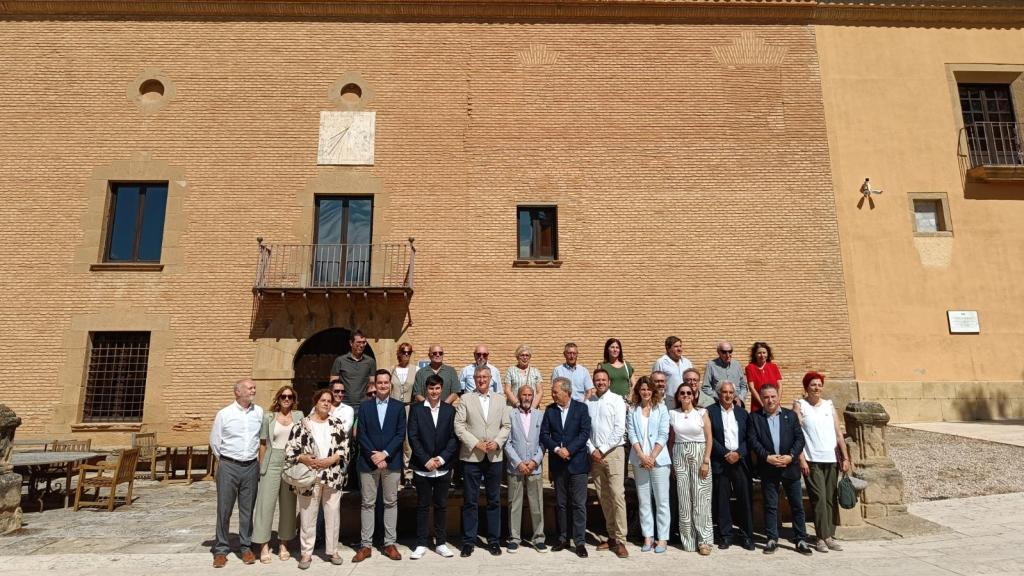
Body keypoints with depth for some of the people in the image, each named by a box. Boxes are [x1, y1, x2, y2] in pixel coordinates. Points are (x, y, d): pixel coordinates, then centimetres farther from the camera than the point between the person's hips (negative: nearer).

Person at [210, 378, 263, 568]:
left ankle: (246, 547, 19)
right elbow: (214, 441, 5)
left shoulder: (259, 412, 2)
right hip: (228, 467, -2)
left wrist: (254, 457, 10)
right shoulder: (224, 414, -4)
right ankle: (221, 549, 15)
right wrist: (226, 460, 9)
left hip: (251, 467, 2)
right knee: (224, 509, 4)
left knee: (247, 509, 8)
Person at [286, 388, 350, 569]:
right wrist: (305, 459, -17)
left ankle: (332, 550, 22)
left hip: (333, 477, 2)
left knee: (333, 515, 8)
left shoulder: (337, 424, 6)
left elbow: (345, 448, 0)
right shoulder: (301, 425, 0)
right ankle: (306, 553, 20)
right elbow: (291, 450, -3)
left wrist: (330, 460, -13)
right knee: (308, 516, 7)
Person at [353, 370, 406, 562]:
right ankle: (366, 545, 12)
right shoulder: (364, 407, 5)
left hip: (391, 461, 0)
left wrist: (384, 453, -12)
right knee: (367, 503, 5)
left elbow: (401, 434, -2)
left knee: (391, 502, 6)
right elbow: (361, 435, -1)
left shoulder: (399, 407, 4)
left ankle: (389, 543, 15)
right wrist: (374, 456, -11)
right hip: (368, 462, 0)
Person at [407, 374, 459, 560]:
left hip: (443, 467, 1)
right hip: (422, 467, -1)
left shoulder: (450, 410, 5)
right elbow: (413, 437, -5)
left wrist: (441, 458, -10)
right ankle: (421, 544, 17)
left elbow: (454, 438, 1)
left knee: (441, 505, 9)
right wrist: (426, 460, -11)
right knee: (422, 506, 7)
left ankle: (441, 543, 19)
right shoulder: (416, 409, 1)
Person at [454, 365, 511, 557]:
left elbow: (506, 425, 7)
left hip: (494, 457, 2)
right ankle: (468, 541, 15)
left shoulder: (500, 399, 9)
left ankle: (493, 540, 20)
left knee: (494, 500, 9)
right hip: (471, 456, -2)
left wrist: (497, 442, -9)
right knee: (470, 501, 4)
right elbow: (459, 426, -5)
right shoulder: (466, 399, 1)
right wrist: (476, 444, -12)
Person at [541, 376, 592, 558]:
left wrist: (569, 449, -17)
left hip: (577, 462, -3)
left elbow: (585, 433, -9)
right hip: (557, 463, 3)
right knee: (561, 504, 12)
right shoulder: (550, 410, 5)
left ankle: (580, 541, 8)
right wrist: (557, 449, -14)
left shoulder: (581, 408, -3)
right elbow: (544, 434, 1)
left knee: (579, 504, -1)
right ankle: (563, 538, 23)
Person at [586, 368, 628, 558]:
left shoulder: (617, 400, -3)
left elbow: (619, 429, -9)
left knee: (617, 496, -9)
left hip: (613, 452, -4)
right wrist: (592, 450, -4)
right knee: (603, 497, 9)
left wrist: (602, 450, -9)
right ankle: (611, 536, 19)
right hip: (594, 454, 4)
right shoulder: (588, 402, 7)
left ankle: (620, 540, -4)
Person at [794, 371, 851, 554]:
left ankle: (830, 536, 13)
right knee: (819, 499, -6)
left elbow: (838, 433, 11)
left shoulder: (829, 405, 12)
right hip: (811, 460, -4)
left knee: (831, 499, 6)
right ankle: (822, 537, 0)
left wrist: (846, 457, 4)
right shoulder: (799, 405, 1)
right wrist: (801, 459, -11)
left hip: (831, 459, 4)